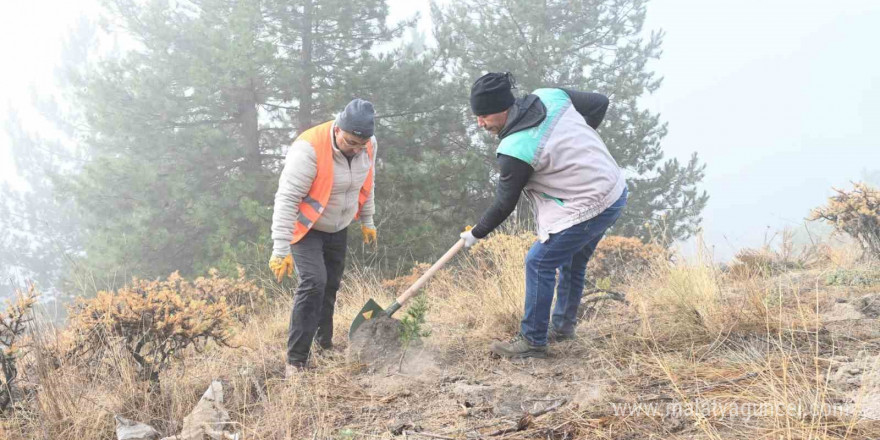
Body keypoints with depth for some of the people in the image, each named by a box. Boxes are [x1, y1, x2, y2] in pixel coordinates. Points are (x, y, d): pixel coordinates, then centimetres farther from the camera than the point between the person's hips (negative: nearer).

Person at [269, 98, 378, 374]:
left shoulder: (368, 146, -10)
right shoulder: (309, 149, -32)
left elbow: (366, 184, 10)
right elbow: (286, 199, -30)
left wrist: (367, 222, 19)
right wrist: (281, 249, -32)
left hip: (337, 228, 6)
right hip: (305, 228, -6)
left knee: (330, 287, 13)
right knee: (313, 283, -20)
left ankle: (324, 344, 34)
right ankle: (296, 360, -15)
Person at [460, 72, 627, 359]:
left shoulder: (514, 150, -21)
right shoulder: (550, 96, -1)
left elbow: (504, 205, -9)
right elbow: (599, 103, 10)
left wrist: (476, 234, 6)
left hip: (588, 208, -9)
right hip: (616, 192, 10)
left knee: (539, 263, -1)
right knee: (572, 262, 24)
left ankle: (533, 341, 8)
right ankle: (563, 326, 40)